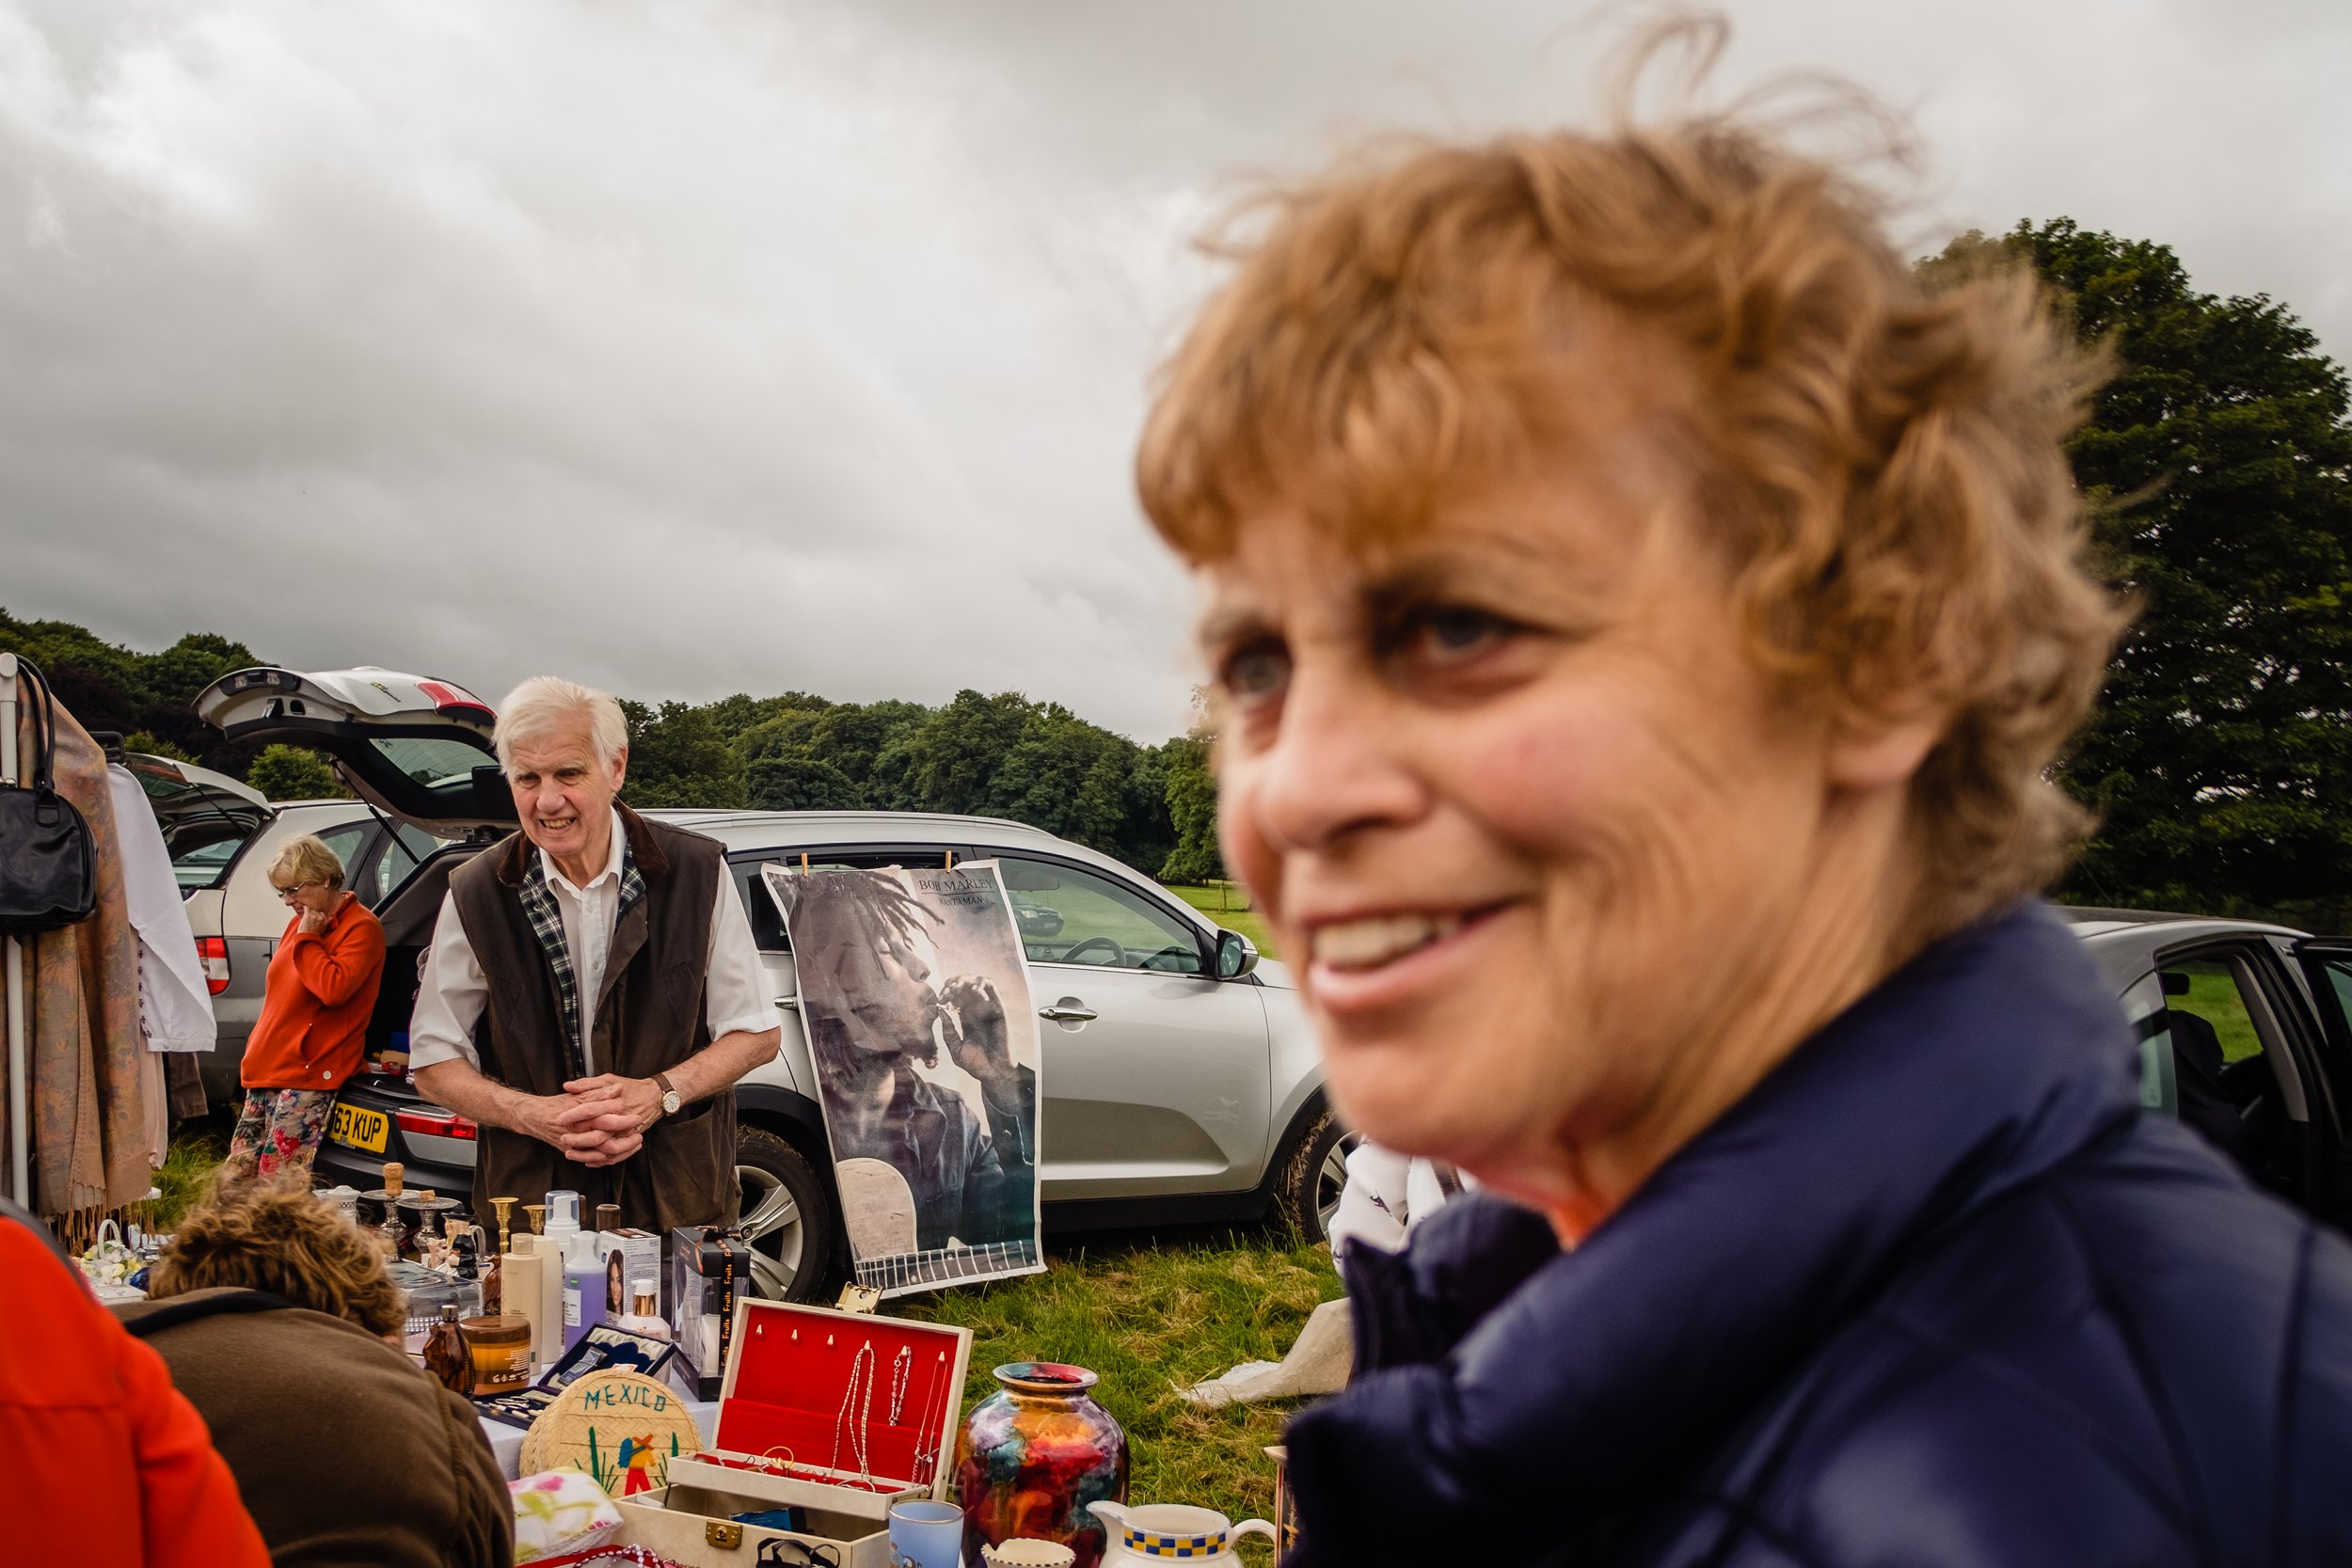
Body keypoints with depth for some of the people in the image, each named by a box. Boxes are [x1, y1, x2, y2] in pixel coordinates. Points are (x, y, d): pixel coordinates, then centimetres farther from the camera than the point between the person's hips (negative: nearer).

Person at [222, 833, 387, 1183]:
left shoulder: (362, 927, -9)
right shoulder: (301, 923, 19)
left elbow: (334, 988, -24)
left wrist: (306, 939, -13)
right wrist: (256, 1051, 21)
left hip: (309, 1075, -9)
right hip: (267, 1070, 9)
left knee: (279, 1185, -15)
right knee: (237, 1177, 5)